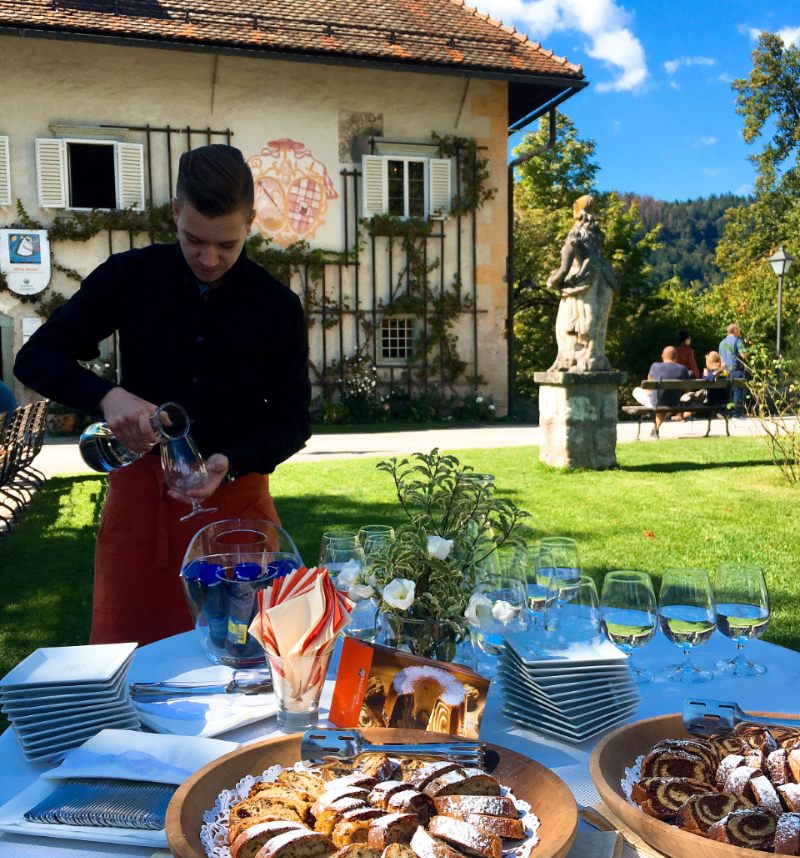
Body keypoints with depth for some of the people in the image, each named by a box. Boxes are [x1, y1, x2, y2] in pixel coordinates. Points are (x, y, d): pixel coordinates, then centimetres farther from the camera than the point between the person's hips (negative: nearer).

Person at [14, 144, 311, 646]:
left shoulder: (278, 305, -2)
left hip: (237, 492, 0)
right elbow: (36, 358, -1)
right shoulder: (128, 277, -2)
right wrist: (107, 396, -21)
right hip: (140, 487, 0)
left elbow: (294, 420, 1)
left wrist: (231, 464, -18)